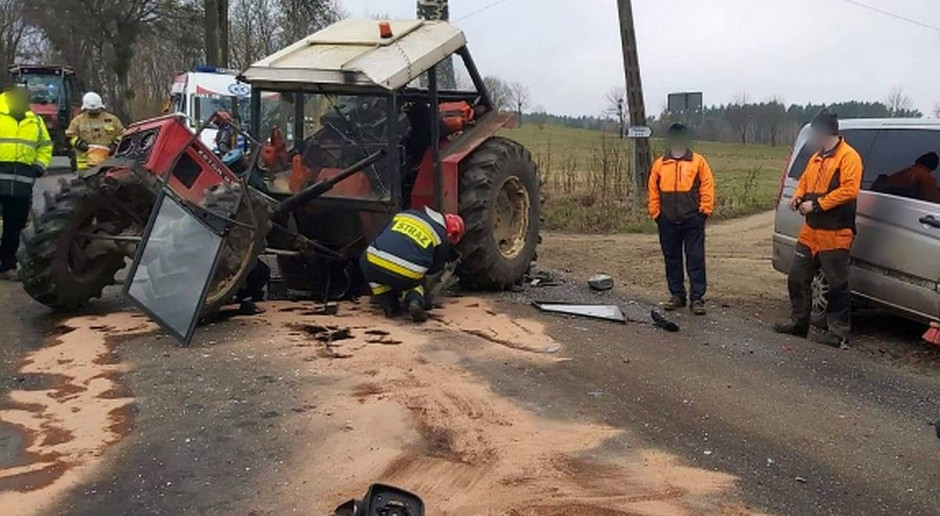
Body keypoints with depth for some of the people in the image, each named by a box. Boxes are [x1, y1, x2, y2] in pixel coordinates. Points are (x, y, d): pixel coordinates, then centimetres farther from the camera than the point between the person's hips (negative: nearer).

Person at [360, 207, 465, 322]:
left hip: (375, 265, 1)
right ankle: (415, 301, 1)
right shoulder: (442, 237, 12)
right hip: (406, 277, -1)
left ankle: (389, 305, 19)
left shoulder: (406, 214, 24)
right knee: (417, 282, 34)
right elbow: (435, 268, 20)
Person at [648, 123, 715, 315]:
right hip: (668, 221, 3)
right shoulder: (659, 164, 8)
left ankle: (697, 297, 3)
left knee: (695, 258, -2)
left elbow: (707, 188, -1)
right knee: (672, 259, 10)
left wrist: (704, 211, -6)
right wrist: (656, 213, 4)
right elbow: (653, 191, 10)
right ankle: (677, 294, 20)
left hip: (693, 220, -3)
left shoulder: (698, 162, 2)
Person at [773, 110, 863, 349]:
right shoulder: (816, 158, 17)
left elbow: (849, 189, -20)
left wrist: (816, 205, -19)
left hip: (834, 235, -9)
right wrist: (798, 195, 3)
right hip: (810, 231, 9)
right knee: (798, 278, 13)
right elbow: (805, 181, 26)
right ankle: (798, 322, 25)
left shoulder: (849, 157, -10)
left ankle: (839, 331, 7)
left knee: (837, 285, -1)